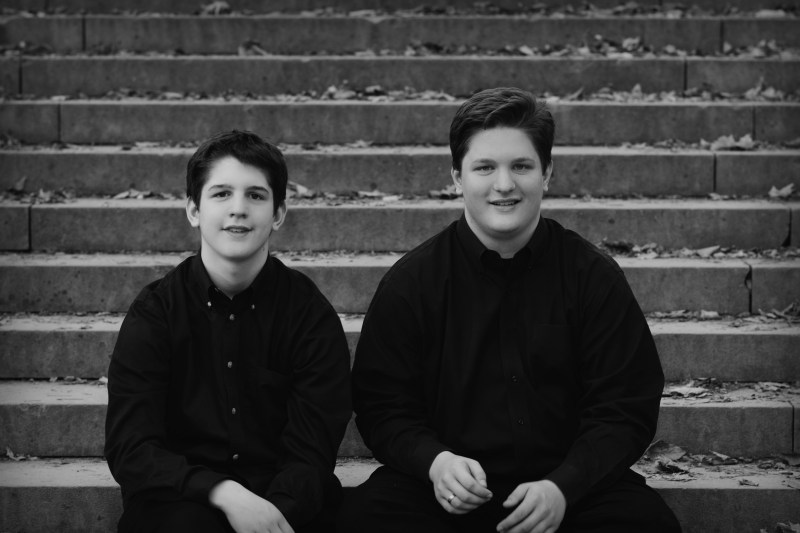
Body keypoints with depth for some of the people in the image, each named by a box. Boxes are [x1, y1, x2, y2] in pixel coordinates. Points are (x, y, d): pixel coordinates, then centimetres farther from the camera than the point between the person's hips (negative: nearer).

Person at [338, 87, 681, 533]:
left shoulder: (594, 276, 2)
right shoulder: (411, 280, 3)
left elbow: (624, 409, 0)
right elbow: (383, 405, 3)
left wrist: (562, 487, -17)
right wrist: (434, 461, -18)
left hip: (570, 489, 0)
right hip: (449, 488, 0)